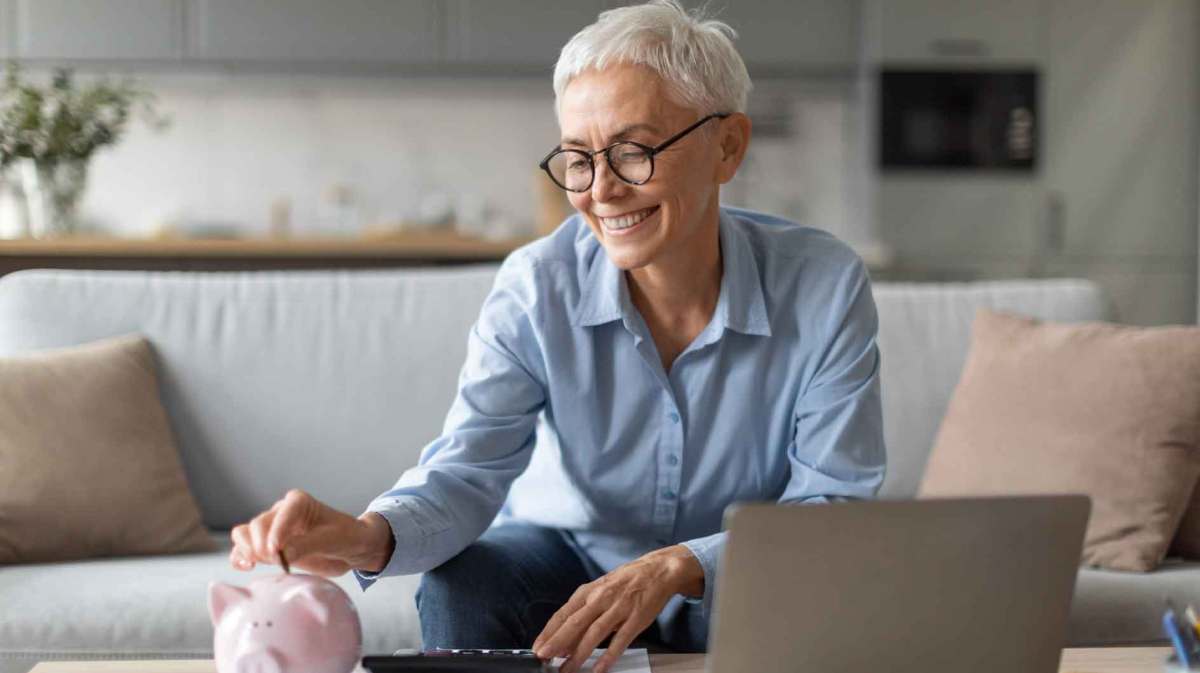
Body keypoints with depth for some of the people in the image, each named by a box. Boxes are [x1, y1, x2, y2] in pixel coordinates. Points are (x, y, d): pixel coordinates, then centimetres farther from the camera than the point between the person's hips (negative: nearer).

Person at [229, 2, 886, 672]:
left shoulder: (825, 287, -19)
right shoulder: (536, 288, -15)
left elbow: (832, 504, -21)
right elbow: (469, 471, -22)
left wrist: (679, 567, -38)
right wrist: (369, 537, -46)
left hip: (735, 584, 0)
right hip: (565, 552, 1)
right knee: (457, 590, -31)